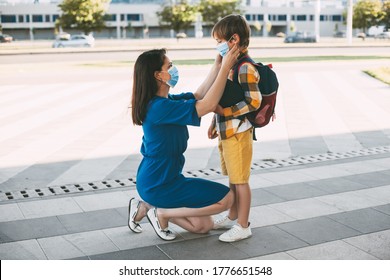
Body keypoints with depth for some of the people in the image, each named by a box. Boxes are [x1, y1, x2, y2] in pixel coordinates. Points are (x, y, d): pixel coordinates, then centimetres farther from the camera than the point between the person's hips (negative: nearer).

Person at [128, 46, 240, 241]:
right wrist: (225, 68, -21)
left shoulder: (165, 101, 3)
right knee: (226, 198, -5)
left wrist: (217, 65, 5)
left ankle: (146, 207, 15)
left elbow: (198, 95, 12)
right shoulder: (159, 107, -25)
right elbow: (208, 105, -26)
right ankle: (161, 213, 1)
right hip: (157, 185, -9)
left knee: (203, 226, 15)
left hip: (162, 179, 9)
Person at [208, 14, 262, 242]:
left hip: (238, 132, -9)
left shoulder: (245, 68, -18)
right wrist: (215, 123, 20)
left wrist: (226, 111, -21)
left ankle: (243, 226, 12)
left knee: (241, 180, 1)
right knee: (232, 178, 19)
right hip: (226, 131, 9)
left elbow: (254, 101, -22)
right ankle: (233, 217, 33)